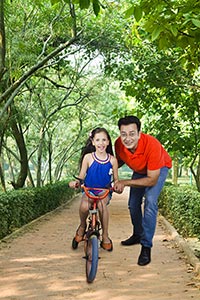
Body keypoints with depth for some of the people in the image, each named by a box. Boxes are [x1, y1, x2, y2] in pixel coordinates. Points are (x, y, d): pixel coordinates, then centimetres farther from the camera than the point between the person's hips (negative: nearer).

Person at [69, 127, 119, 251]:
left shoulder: (112, 160, 0)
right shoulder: (88, 157, -3)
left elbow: (116, 179, 7)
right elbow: (81, 176, 1)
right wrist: (76, 182, -21)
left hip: (105, 191, 0)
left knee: (102, 204, -34)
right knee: (84, 206, -32)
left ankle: (105, 236, -15)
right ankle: (82, 225, 4)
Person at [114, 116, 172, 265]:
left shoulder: (152, 145, -43)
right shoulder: (119, 144, -28)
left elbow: (152, 180, -35)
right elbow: (120, 161, -2)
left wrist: (125, 183, -36)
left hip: (159, 168, -5)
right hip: (139, 170, 5)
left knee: (150, 201, -23)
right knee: (133, 204, 9)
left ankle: (146, 246, -14)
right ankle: (137, 235, 35)